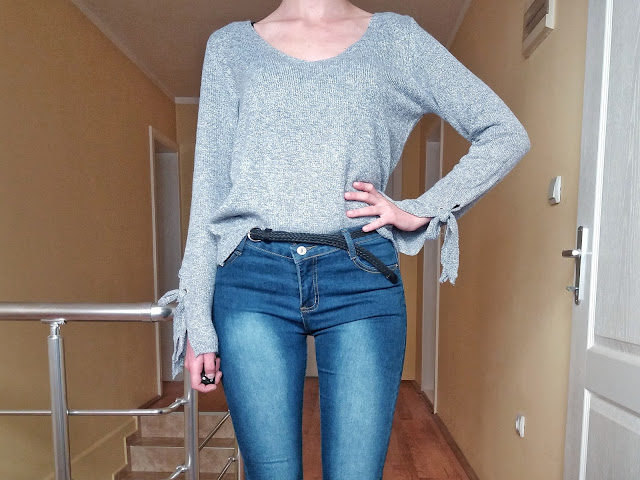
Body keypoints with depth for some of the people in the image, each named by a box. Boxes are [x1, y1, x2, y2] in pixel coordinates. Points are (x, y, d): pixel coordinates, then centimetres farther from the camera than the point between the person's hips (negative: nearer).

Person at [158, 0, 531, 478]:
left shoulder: (396, 38, 15)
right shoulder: (230, 45, 16)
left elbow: (506, 134, 14)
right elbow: (209, 186, 8)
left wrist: (423, 210, 1)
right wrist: (198, 321, 4)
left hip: (362, 282, 0)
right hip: (253, 281, 1)